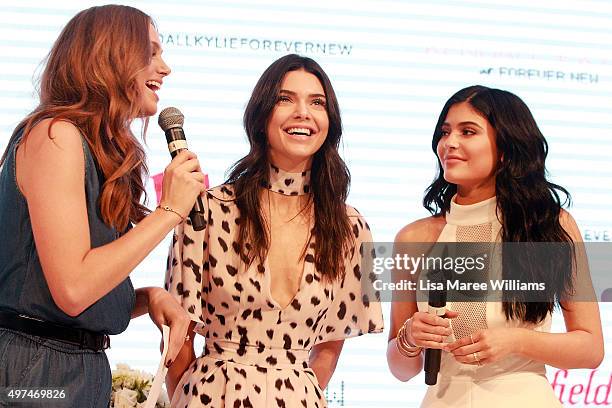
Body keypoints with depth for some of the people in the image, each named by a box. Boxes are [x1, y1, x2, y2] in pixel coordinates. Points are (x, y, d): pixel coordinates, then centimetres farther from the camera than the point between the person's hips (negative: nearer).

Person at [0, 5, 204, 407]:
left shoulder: (105, 151, 14)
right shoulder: (55, 134, -12)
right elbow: (71, 290, -21)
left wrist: (148, 297, -4)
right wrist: (170, 210, -14)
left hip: (87, 371, 9)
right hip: (37, 373, -9)